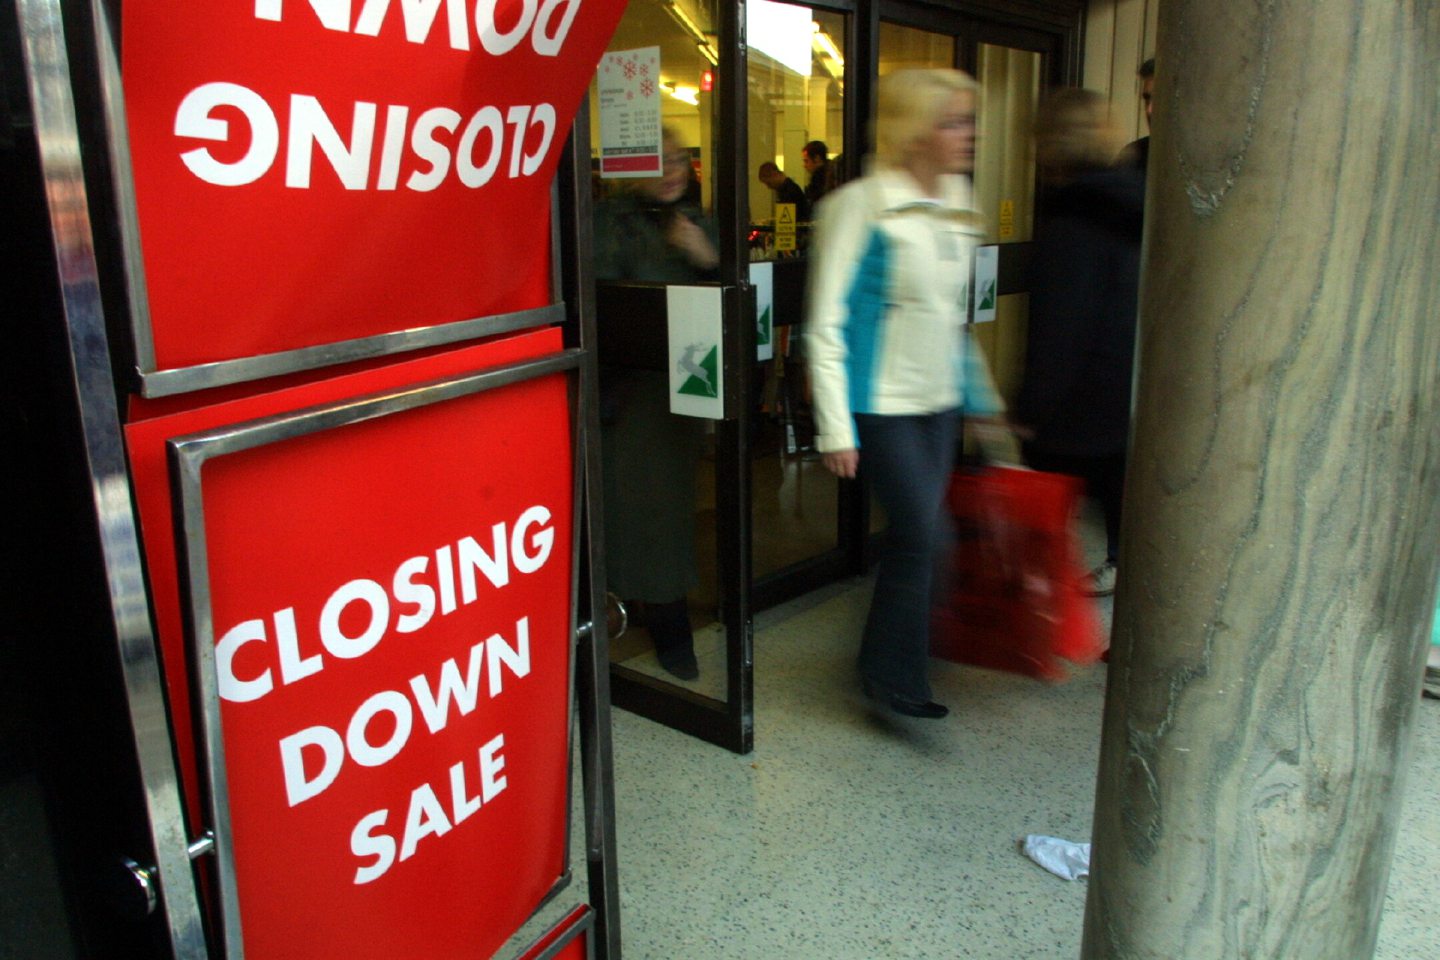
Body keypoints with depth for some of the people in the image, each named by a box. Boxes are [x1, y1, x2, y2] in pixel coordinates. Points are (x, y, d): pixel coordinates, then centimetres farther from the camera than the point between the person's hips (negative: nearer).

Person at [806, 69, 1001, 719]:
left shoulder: (956, 207, 11)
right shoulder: (862, 205, -12)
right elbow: (826, 323, -15)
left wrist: (980, 397, 20)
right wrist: (835, 427, -18)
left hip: (938, 399, 7)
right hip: (881, 402, -7)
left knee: (916, 534, 11)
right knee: (919, 533, -7)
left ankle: (886, 666, 27)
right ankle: (894, 678, 12)